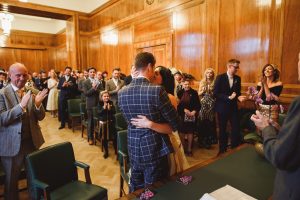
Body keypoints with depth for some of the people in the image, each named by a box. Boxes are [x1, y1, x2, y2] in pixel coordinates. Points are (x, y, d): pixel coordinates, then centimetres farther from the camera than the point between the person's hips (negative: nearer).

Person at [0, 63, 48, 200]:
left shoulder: (31, 92, 1)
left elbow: (40, 117, 1)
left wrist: (38, 104, -20)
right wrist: (21, 105, -31)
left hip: (32, 141, 3)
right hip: (12, 144, -3)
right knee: (11, 180, 17)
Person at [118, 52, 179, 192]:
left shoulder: (122, 92, -3)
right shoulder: (157, 90, -20)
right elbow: (175, 124, -11)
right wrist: (169, 127, 9)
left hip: (133, 149, 5)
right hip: (154, 149, -5)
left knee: (136, 190, 23)